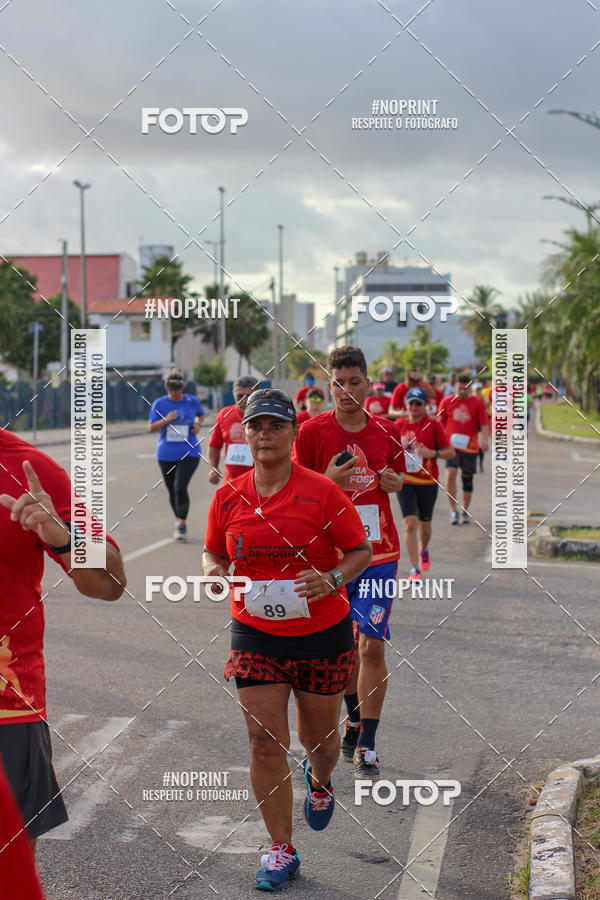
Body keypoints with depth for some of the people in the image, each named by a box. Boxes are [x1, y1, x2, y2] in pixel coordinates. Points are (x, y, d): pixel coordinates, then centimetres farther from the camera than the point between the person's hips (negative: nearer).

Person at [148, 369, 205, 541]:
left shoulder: (192, 401, 1)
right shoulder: (159, 404, -1)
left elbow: (201, 414, 21)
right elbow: (151, 427, -1)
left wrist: (198, 424, -1)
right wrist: (166, 420, -17)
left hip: (189, 453, -2)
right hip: (166, 454, 2)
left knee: (180, 487, -17)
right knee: (172, 491, 12)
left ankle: (182, 524, -7)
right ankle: (179, 519, 36)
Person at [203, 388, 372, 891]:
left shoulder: (321, 491, -9)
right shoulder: (228, 498, 0)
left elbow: (361, 552, -3)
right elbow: (214, 552, 14)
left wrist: (332, 580, -21)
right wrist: (213, 571, -9)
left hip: (323, 632, -1)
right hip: (256, 635, 2)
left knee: (318, 734, 12)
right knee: (265, 742, -4)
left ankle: (320, 783, 50)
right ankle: (281, 852, 9)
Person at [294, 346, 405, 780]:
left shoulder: (386, 431, 4)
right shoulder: (312, 431, -3)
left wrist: (394, 482, -4)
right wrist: (329, 480, -18)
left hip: (379, 553, 0)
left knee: (372, 646, -9)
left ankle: (366, 747, -4)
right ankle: (355, 719, 37)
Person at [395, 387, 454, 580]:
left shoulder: (433, 425, -5)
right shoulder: (400, 425, 4)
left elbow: (451, 452, -6)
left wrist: (432, 453, -21)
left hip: (428, 482, -1)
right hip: (405, 482, 1)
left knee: (425, 524, 13)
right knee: (409, 524, -12)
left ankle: (424, 549, 47)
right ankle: (415, 569, -10)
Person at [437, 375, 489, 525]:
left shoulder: (478, 403, 2)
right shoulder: (446, 402, 4)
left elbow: (484, 425, 0)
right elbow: (440, 424, 11)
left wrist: (484, 440, -16)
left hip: (470, 447, 1)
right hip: (451, 445, -1)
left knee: (468, 480, 8)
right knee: (450, 474, -20)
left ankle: (465, 512, 23)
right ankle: (453, 510, -14)